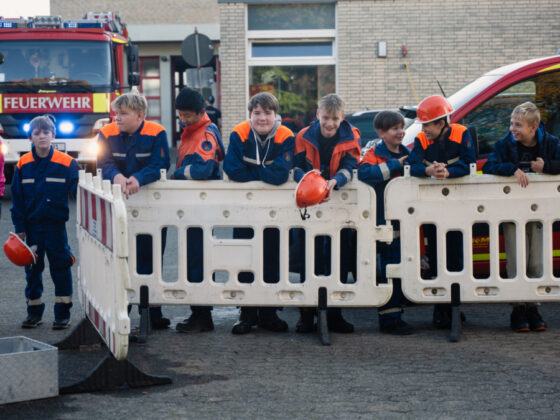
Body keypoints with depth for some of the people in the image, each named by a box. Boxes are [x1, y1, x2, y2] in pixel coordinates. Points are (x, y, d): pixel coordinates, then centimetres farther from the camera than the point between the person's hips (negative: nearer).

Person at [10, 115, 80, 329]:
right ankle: (34, 311, 22)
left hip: (56, 225, -3)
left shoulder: (66, 163, -6)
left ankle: (62, 313, 10)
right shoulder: (23, 164, 1)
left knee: (60, 268, 1)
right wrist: (20, 227, 1)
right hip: (32, 226, 3)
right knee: (33, 269, 10)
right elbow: (17, 198, 4)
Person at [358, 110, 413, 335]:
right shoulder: (375, 154, -5)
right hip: (385, 222, -7)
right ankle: (389, 319, -1)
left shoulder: (406, 154, 15)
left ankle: (395, 314, 21)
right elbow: (364, 173, -25)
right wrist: (394, 165, -22)